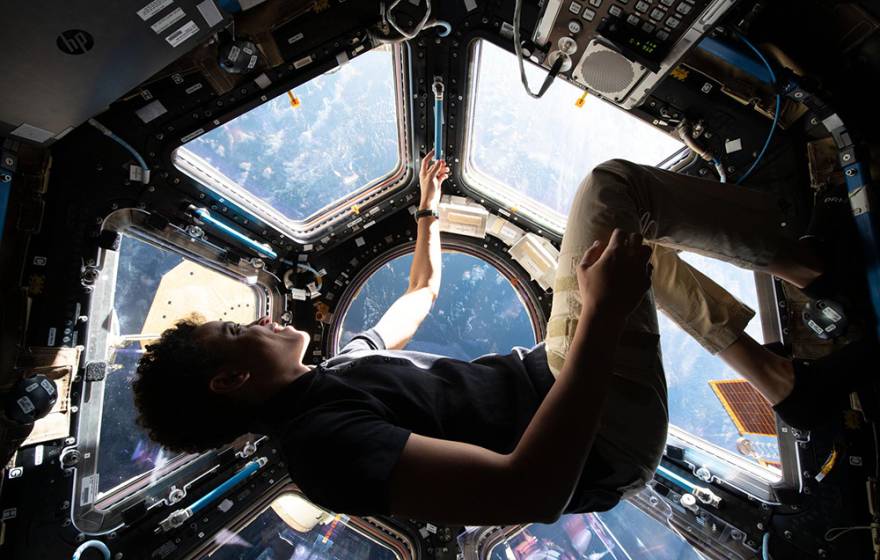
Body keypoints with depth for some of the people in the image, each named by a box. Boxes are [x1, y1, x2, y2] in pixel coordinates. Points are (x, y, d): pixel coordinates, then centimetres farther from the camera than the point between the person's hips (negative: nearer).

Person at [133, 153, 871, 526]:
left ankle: (783, 381, 20)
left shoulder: (341, 365, 7)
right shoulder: (324, 438, -25)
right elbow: (526, 488, -37)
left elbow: (424, 292, 22)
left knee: (638, 246, 20)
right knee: (614, 188, -12)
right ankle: (801, 258, 10)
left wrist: (428, 208, 29)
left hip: (549, 375, 9)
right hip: (606, 441, -9)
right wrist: (603, 311, -35)